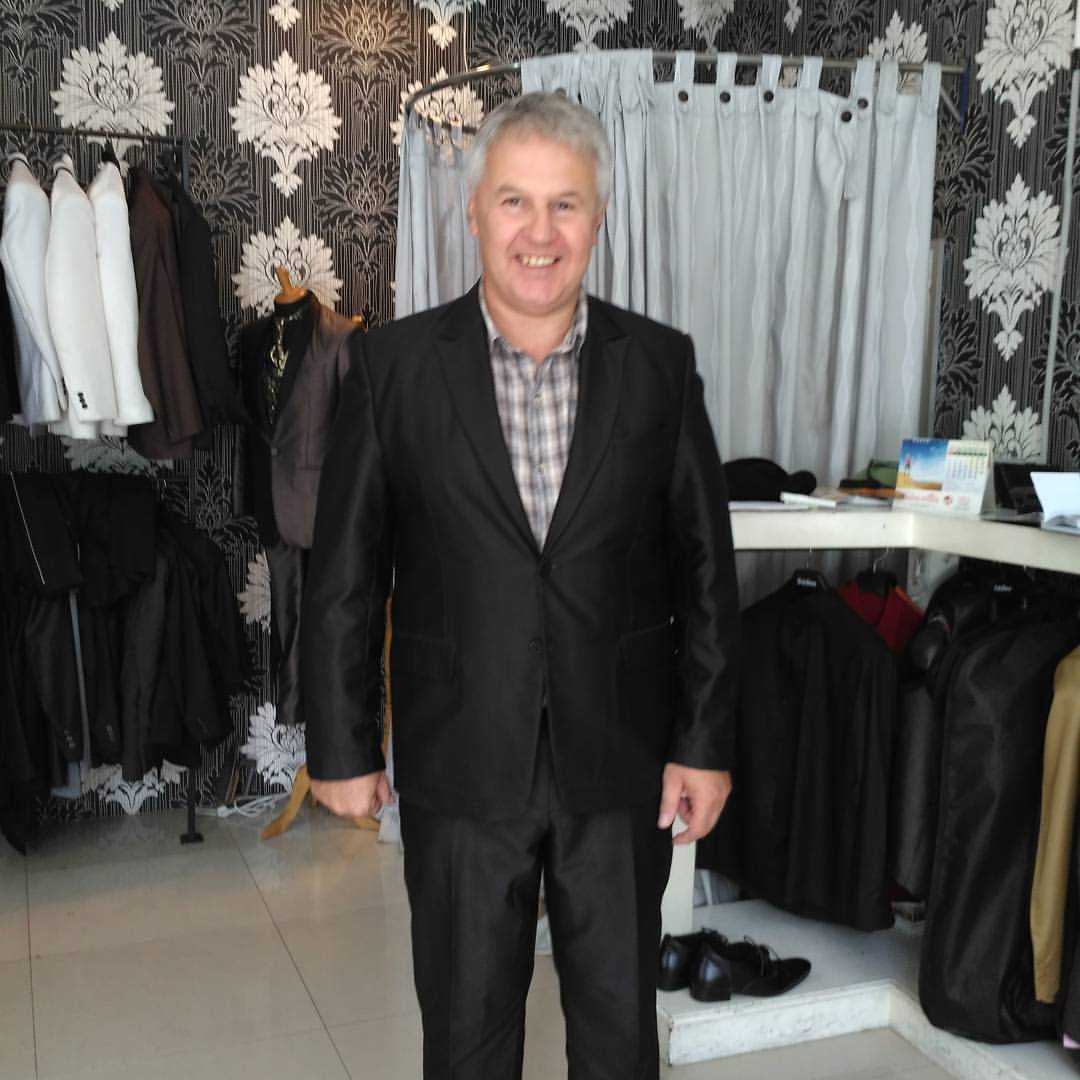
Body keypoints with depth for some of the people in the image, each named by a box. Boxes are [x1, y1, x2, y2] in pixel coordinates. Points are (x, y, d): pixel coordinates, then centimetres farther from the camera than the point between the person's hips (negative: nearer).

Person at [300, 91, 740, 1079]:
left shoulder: (661, 365, -1)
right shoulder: (394, 365, -5)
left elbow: (705, 570, 1)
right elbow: (344, 578, -1)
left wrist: (705, 742, 0)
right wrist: (341, 747, 0)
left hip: (622, 766, 1)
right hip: (461, 769, -1)